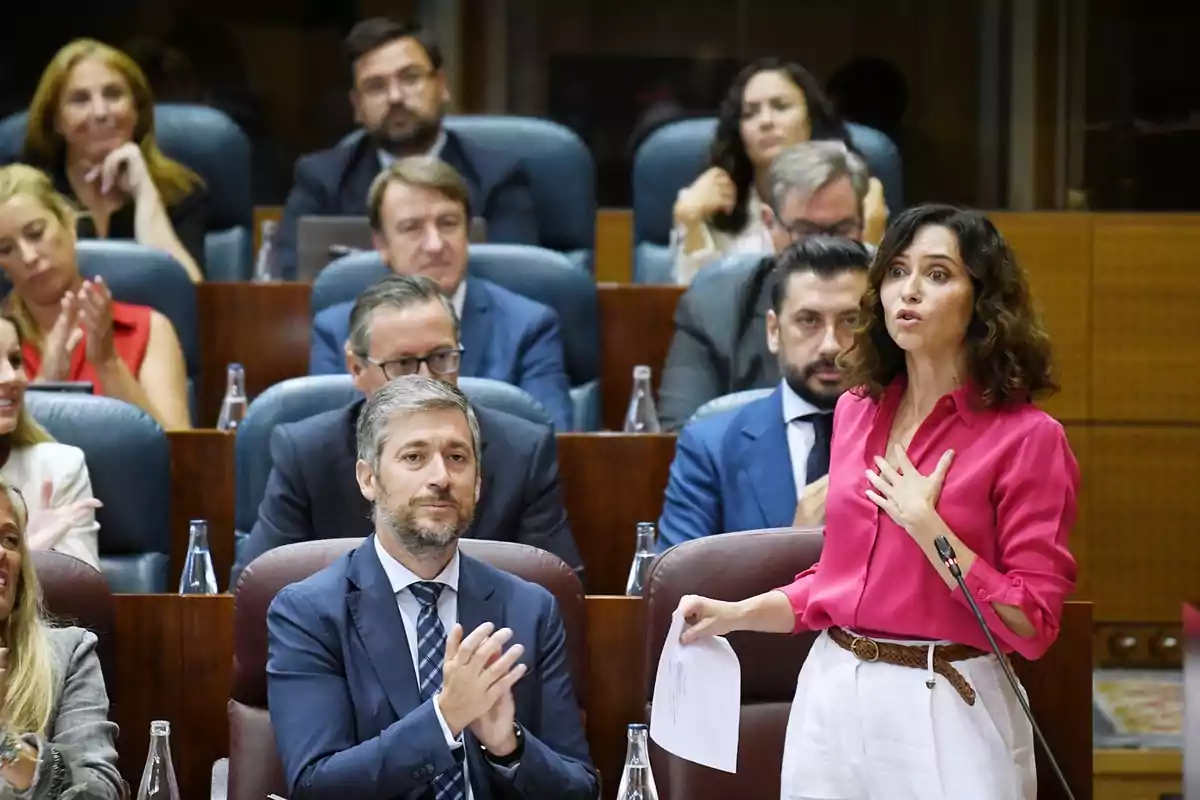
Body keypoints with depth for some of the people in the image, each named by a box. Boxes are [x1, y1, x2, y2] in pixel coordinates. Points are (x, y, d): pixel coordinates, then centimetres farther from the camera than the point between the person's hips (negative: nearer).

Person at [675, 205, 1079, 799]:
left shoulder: (1026, 437, -10)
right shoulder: (857, 411, 7)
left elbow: (1032, 626, -14)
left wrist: (924, 524, -17)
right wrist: (733, 614, 4)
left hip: (945, 710, -5)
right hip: (832, 695, 5)